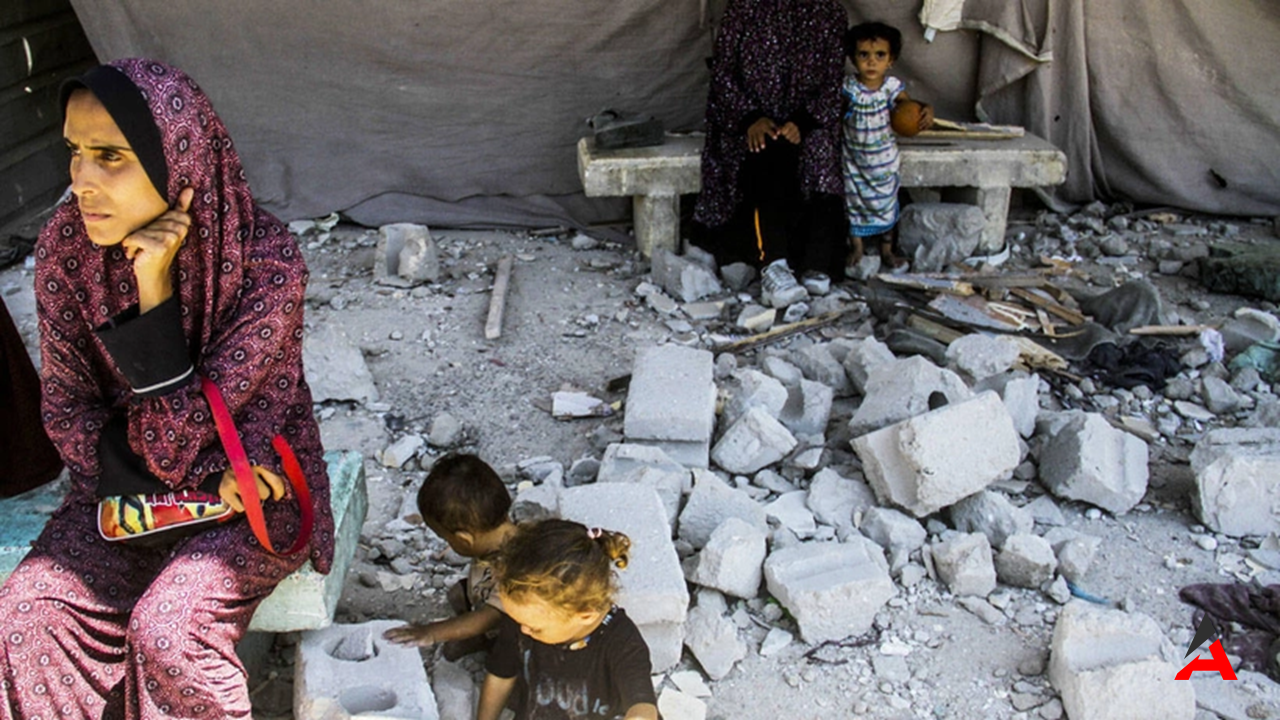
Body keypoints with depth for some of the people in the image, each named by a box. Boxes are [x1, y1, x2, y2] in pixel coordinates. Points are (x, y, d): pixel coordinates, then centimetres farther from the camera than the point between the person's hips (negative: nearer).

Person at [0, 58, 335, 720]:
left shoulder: (266, 262, -24)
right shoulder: (65, 245, -12)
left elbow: (182, 435, -21)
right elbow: (65, 406, -4)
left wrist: (154, 289, -31)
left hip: (251, 485, -4)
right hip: (122, 484, 4)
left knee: (165, 634, -26)